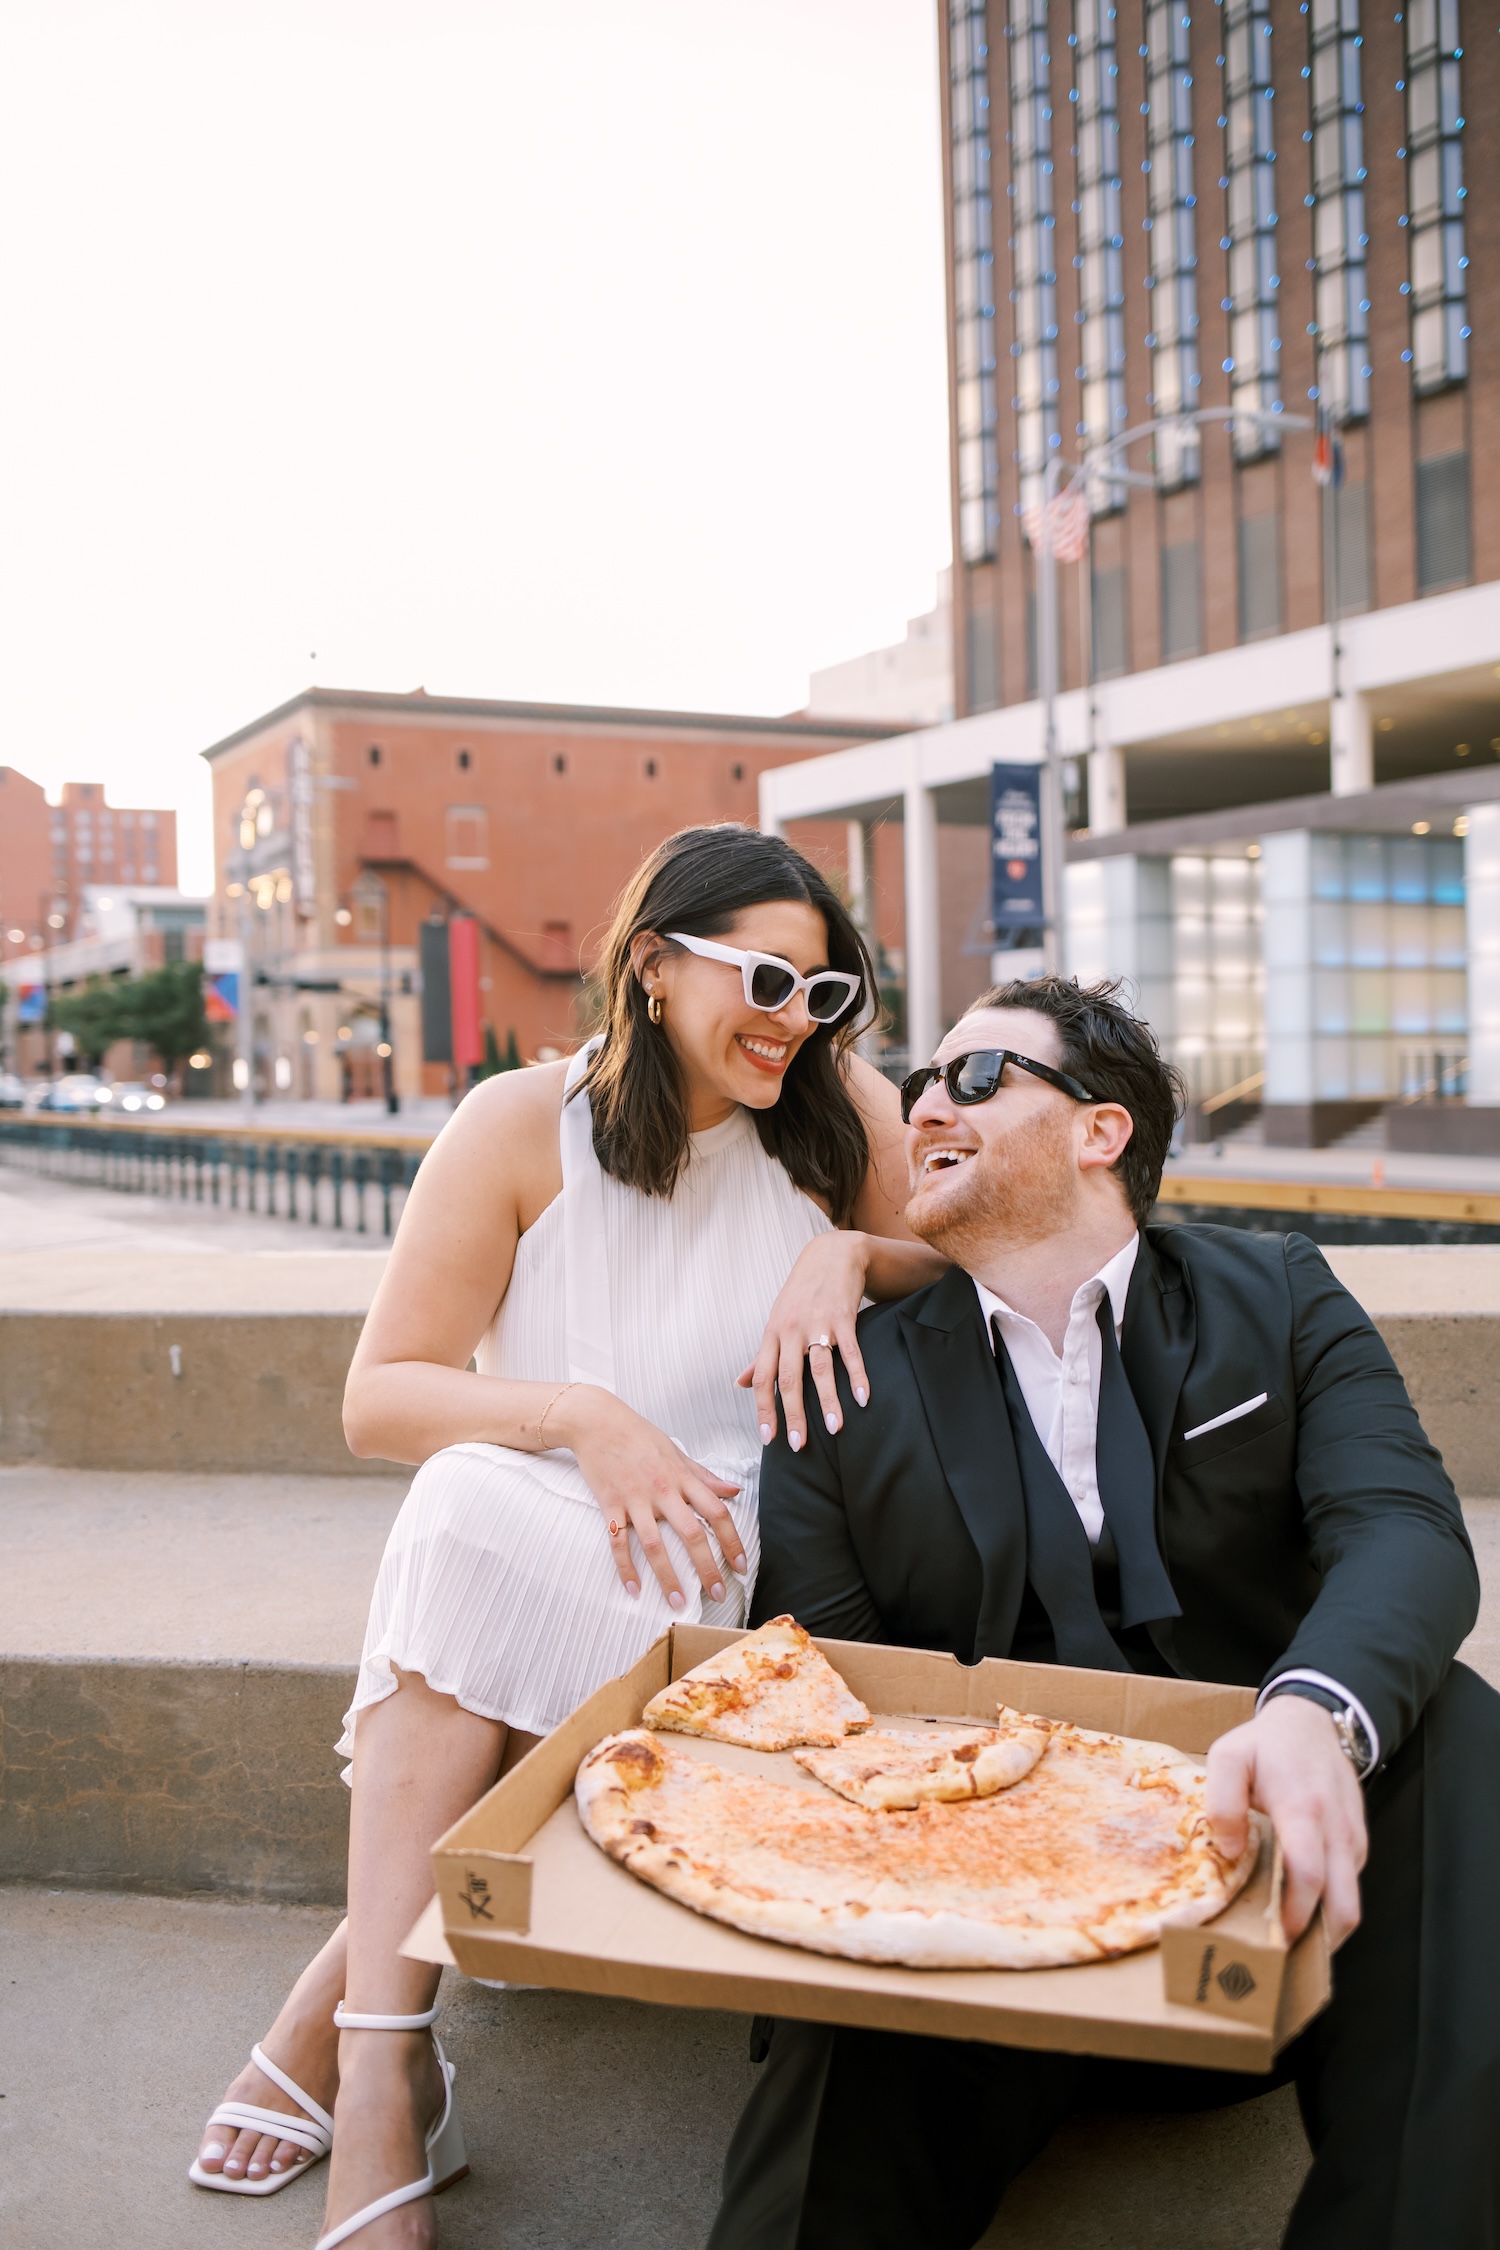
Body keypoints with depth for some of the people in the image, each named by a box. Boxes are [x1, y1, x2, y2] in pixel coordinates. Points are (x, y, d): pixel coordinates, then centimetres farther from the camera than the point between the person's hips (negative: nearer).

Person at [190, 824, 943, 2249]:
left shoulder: (845, 1106, 1)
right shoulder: (521, 1125, -3)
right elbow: (377, 1397, -5)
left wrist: (850, 1252, -10)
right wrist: (582, 1415, -22)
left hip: (742, 1569, 0)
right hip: (527, 1534, 1)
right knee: (469, 1494, -34)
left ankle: (338, 2023, -18)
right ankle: (384, 2076, -29)